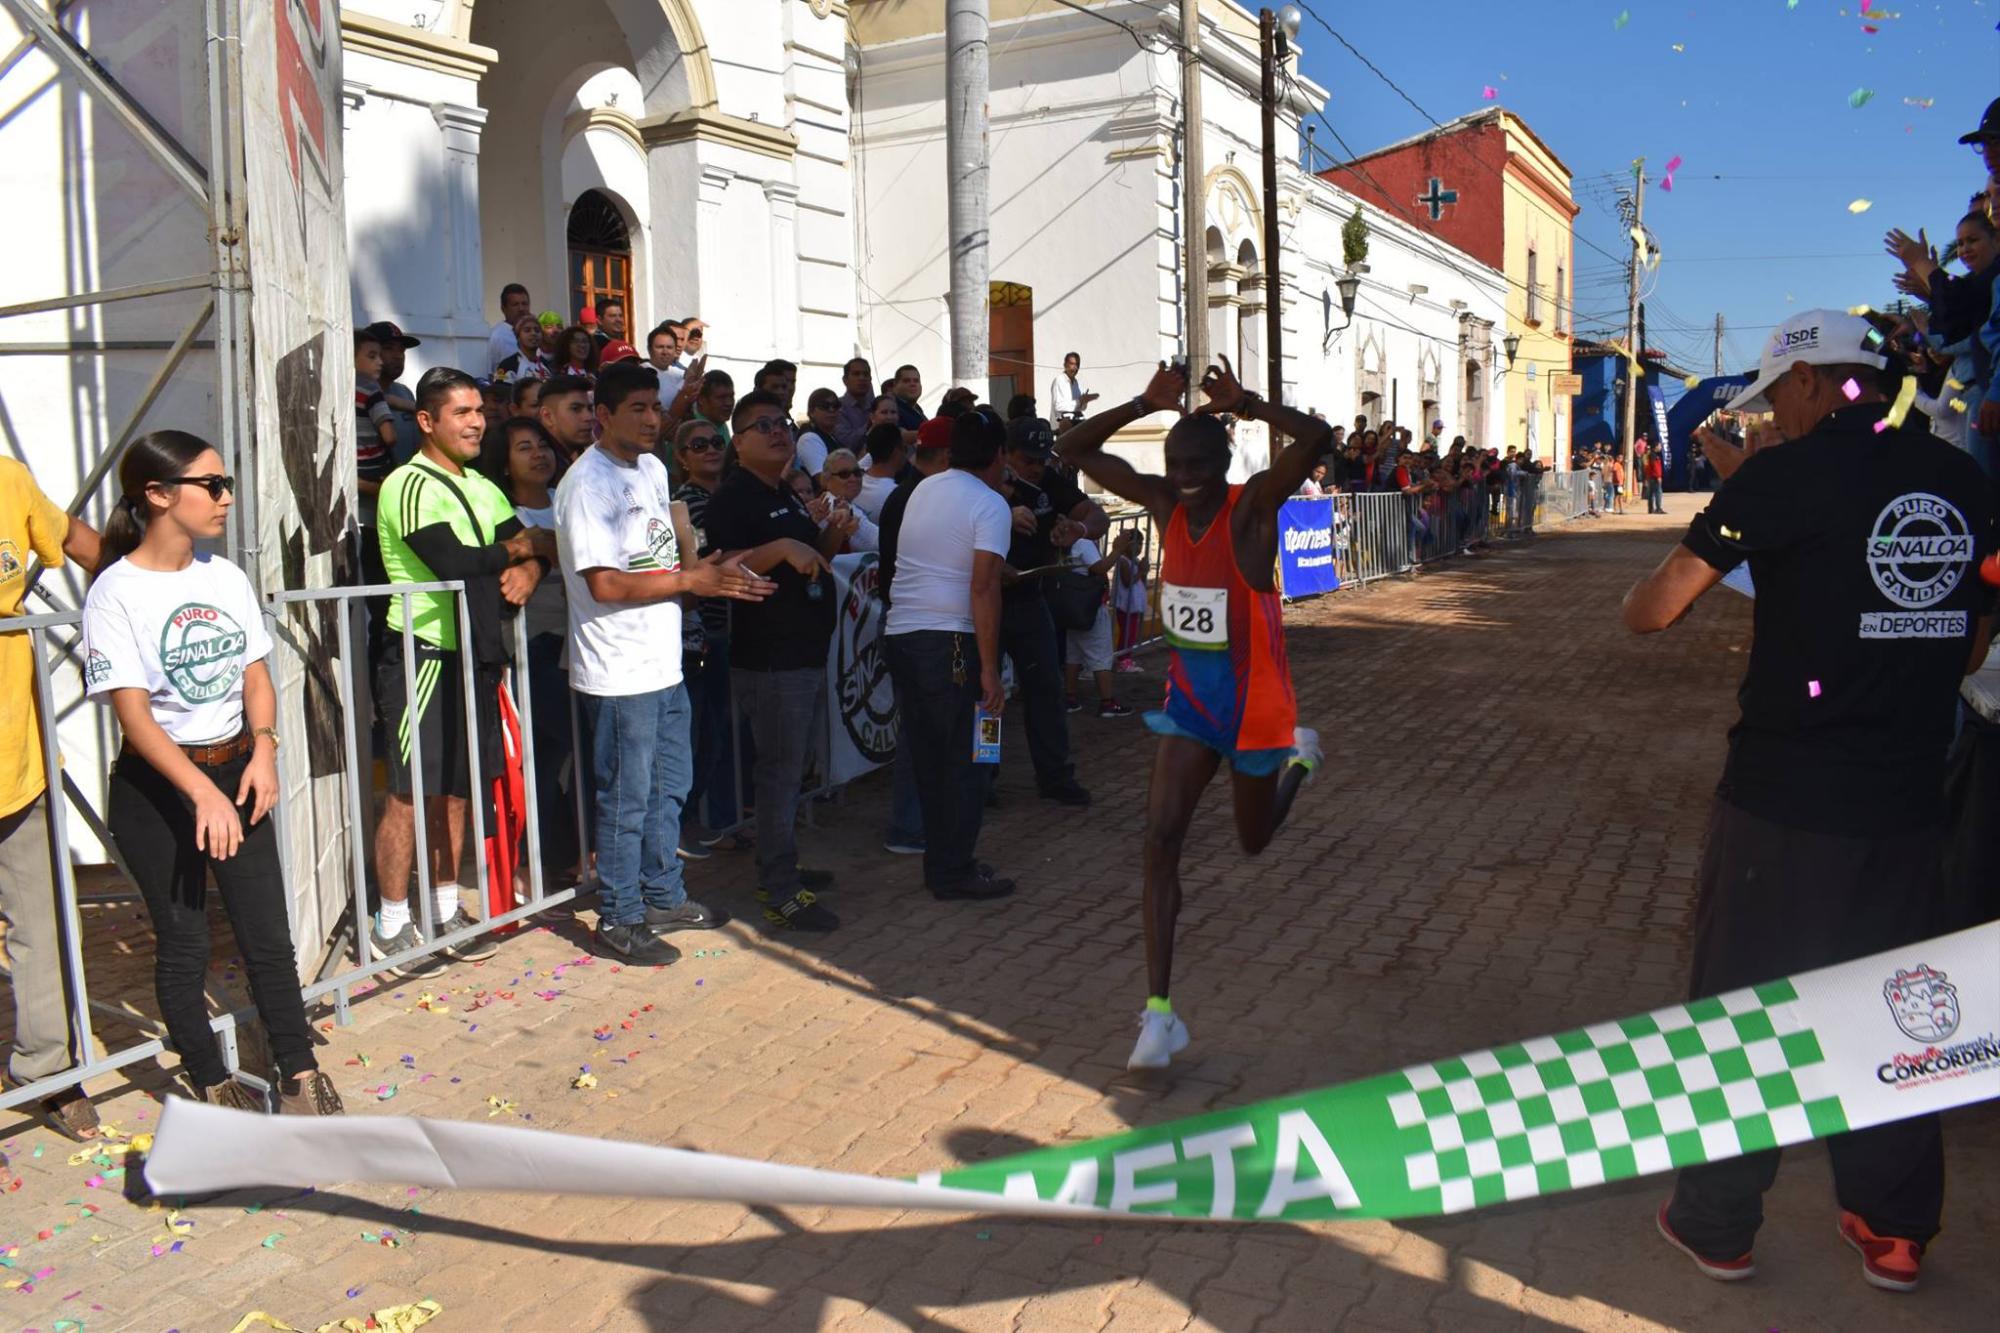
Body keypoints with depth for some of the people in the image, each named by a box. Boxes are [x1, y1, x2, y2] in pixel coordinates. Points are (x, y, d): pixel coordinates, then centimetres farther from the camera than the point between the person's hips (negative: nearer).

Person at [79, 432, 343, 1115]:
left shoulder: (226, 577, 4)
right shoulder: (117, 592, -13)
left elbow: (255, 675, 6)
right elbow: (133, 712, -18)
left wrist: (263, 749, -12)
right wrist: (202, 792, -28)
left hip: (236, 771, 5)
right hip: (156, 785, -4)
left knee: (268, 936, 6)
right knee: (183, 945, 8)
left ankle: (299, 1076, 17)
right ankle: (211, 1083, 24)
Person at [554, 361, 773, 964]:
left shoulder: (652, 469, 12)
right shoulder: (588, 484, -16)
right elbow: (605, 583, -21)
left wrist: (711, 574, 2)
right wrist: (690, 581, -15)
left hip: (664, 661, 9)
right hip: (619, 671, -9)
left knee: (669, 787, 18)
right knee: (626, 800, 2)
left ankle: (662, 896, 33)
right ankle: (619, 919, 15)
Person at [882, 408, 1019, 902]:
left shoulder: (923, 489, 12)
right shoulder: (990, 505, -9)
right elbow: (983, 588, -18)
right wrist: (989, 669, -17)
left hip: (899, 636, 7)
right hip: (949, 643, -7)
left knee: (928, 757, 14)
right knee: (963, 760, 3)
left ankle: (942, 860, 24)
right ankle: (955, 871, 8)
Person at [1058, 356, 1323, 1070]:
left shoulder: (1252, 505, -17)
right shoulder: (1166, 501, -3)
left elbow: (1316, 438, -36)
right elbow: (1076, 450, 1)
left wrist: (1244, 402, -27)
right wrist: (1147, 403, -9)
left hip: (1251, 700, -4)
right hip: (1190, 695, 4)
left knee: (1253, 839, 18)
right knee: (1161, 836, -11)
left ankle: (1297, 757, 52)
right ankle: (1159, 1011, -8)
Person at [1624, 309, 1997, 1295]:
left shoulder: (1787, 472, -11)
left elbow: (1648, 614, -9)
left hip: (1784, 800, -5)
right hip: (1906, 802, 5)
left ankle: (1716, 1223, 23)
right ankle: (1894, 1230, 31)